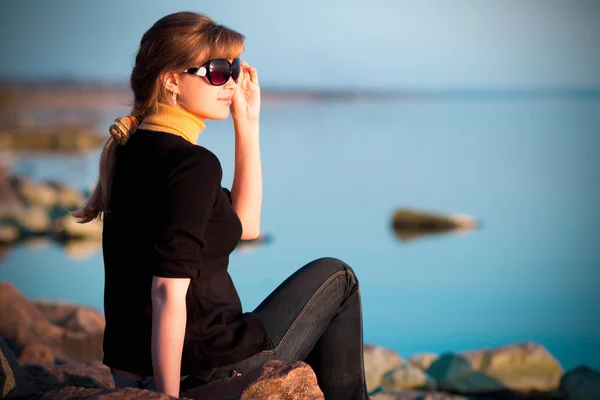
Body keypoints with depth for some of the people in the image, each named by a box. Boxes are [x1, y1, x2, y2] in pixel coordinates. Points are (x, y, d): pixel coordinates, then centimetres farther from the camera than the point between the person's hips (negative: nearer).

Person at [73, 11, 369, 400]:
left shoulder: (134, 149, 8)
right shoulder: (194, 165, -20)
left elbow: (245, 223, 15)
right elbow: (168, 292, -25)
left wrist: (248, 123, 10)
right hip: (201, 369, -9)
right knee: (334, 277, 13)